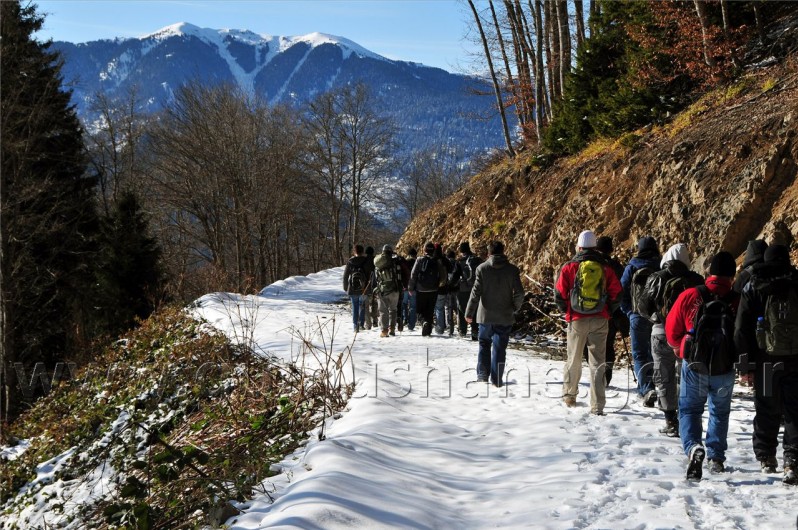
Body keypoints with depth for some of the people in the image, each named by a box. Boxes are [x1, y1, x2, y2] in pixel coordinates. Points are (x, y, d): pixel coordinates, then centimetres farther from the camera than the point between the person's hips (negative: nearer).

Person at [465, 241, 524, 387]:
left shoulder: (482, 268, -6)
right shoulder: (512, 270, -5)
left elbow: (476, 292, -6)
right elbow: (519, 293, -6)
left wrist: (469, 312, 1)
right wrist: (515, 308, 11)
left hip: (485, 315, 0)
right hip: (505, 317, 0)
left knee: (484, 344, 17)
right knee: (499, 347, 5)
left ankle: (482, 374, 13)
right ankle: (496, 379, 4)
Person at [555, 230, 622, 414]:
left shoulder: (569, 267, -3)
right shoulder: (606, 268, 1)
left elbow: (559, 295, -1)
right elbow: (616, 294, 2)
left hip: (577, 320, 0)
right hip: (600, 321, 1)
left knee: (574, 359, 17)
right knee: (598, 363, 2)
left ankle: (569, 395, 31)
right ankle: (597, 406, -3)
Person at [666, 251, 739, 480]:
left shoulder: (689, 296, -9)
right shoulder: (738, 302, -11)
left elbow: (672, 330, 2)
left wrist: (679, 347, 23)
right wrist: (738, 358, 21)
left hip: (694, 366, -1)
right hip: (725, 369, 1)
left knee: (689, 409, 11)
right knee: (720, 412, 22)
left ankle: (693, 447, -15)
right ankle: (716, 458, 23)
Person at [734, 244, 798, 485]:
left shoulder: (754, 287, -1)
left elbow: (742, 326, -2)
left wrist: (745, 356, 4)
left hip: (766, 359, 0)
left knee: (766, 410, 13)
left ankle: (766, 458, 23)